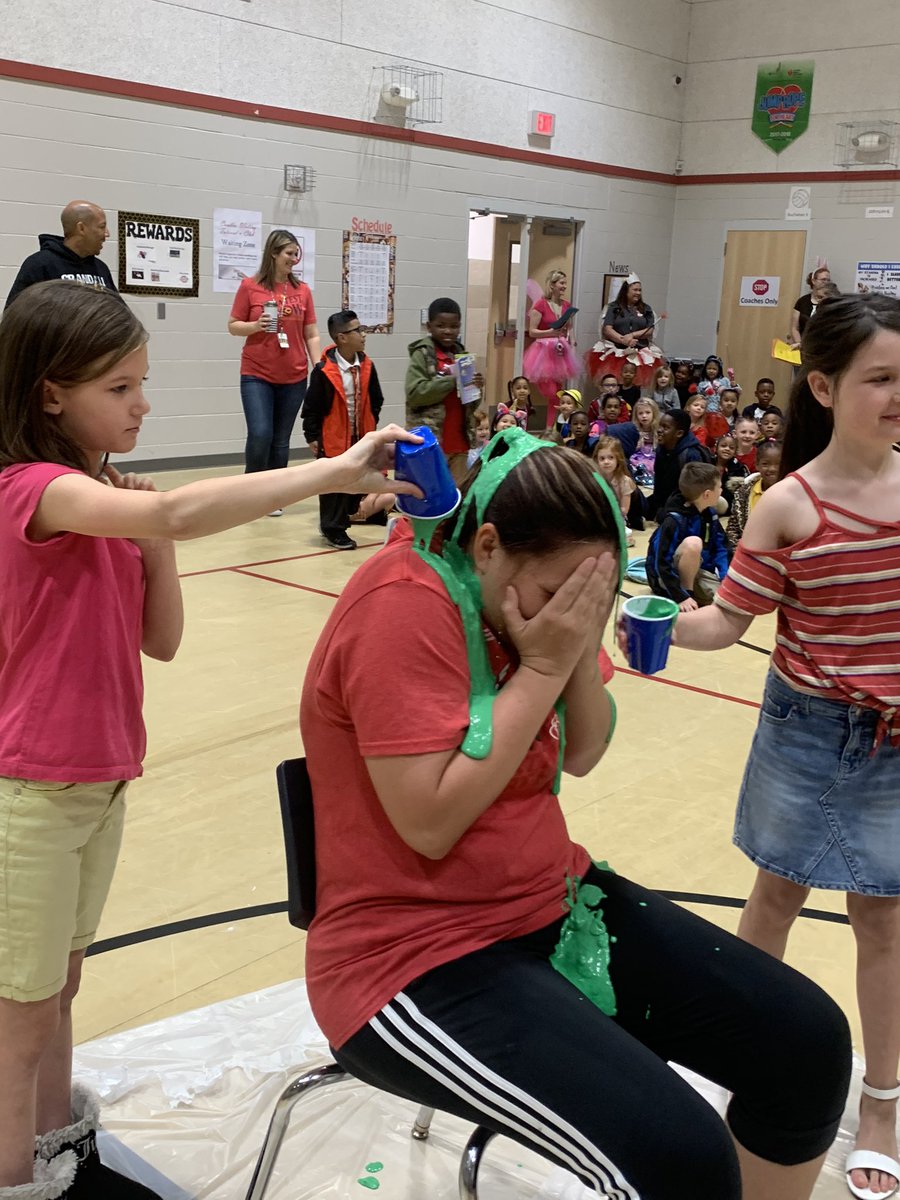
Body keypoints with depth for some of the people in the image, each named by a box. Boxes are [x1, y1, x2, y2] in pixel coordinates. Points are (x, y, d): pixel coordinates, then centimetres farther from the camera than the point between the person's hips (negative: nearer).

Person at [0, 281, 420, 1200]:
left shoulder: (106, 504, 6)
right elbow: (177, 511, -39)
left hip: (102, 778, 8)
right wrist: (334, 471, -39)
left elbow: (160, 639, 4)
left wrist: (151, 549, -11)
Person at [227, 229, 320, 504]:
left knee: (281, 440, 5)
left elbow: (311, 335, 9)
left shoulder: (302, 290, 6)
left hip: (294, 377, 3)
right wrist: (256, 325, -16)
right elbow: (233, 326, 3)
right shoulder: (250, 286, -1)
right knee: (260, 435, -12)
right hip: (257, 375, -3)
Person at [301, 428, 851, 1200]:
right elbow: (432, 824, -25)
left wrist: (581, 647, -10)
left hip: (552, 903, 8)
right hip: (420, 958, -8)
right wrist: (542, 668, -21)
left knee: (810, 1041, -1)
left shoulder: (519, 594, 2)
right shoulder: (405, 605, -22)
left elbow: (582, 756, 8)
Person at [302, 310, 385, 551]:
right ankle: (333, 530, 13)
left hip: (361, 437, 5)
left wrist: (371, 428, 7)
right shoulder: (324, 370, -16)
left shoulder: (367, 366, -1)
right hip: (333, 438, -5)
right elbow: (311, 407, -10)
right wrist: (312, 436, -8)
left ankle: (339, 521, 27)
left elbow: (376, 401, 11)